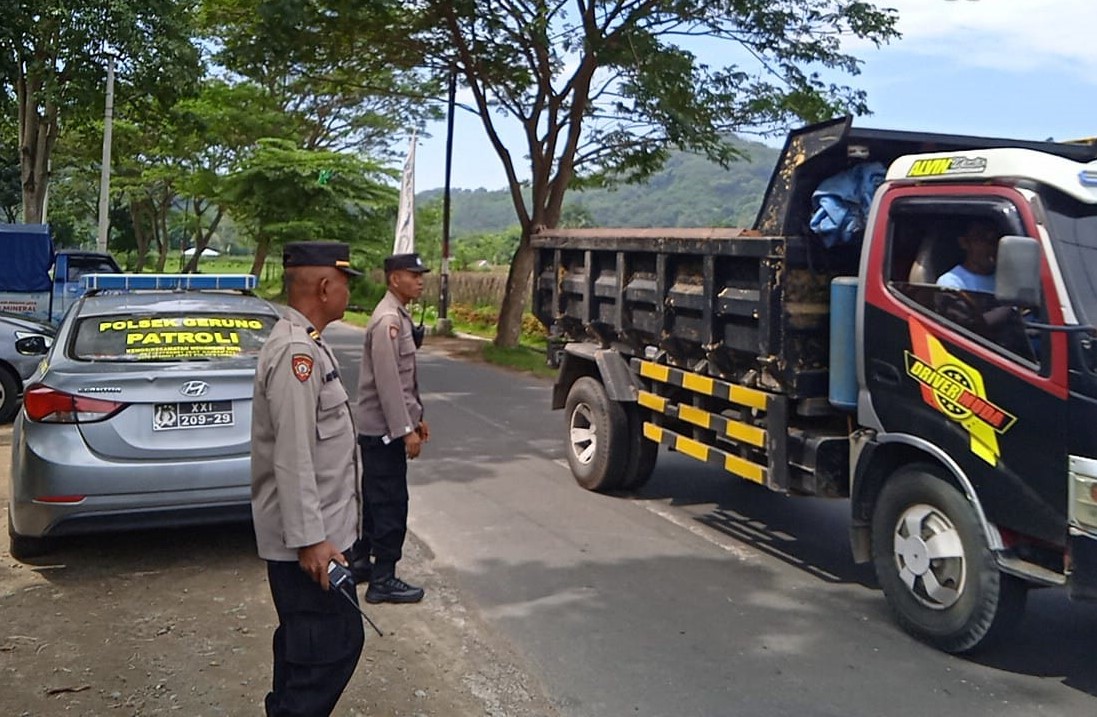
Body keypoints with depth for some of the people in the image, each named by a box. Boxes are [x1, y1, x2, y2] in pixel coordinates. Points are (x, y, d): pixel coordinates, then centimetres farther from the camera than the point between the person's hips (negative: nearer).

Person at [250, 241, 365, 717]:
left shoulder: (304, 343, 12)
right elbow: (292, 456, -25)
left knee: (304, 640, 19)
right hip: (309, 535, -10)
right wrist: (310, 539, -25)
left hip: (317, 527, 10)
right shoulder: (295, 351, -20)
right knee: (335, 642, -4)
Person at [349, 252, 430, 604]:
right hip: (384, 428, -10)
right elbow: (387, 381, -23)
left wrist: (416, 418, 19)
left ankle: (361, 562, 29)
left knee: (376, 499, 17)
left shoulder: (400, 317, 13)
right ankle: (383, 581, 4)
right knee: (391, 503, -4)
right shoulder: (388, 320, -18)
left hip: (381, 427, 10)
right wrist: (405, 430, -22)